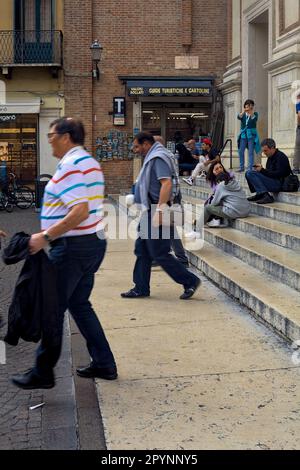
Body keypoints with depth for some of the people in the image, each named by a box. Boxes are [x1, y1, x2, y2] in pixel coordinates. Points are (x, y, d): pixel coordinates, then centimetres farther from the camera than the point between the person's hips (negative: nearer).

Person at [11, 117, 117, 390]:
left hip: (73, 246, -10)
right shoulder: (90, 162, 15)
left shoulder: (70, 165, -16)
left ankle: (43, 373, 11)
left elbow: (80, 211, -27)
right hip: (94, 241, 10)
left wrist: (45, 237, -25)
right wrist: (49, 231, 19)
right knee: (79, 304, 18)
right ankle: (104, 364, 21)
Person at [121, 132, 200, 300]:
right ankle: (141, 288, 19)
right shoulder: (152, 158, 18)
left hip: (156, 211, -11)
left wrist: (159, 211, -29)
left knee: (159, 253, -7)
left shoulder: (158, 158, -15)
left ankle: (190, 281, 3)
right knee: (142, 251, 12)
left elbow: (166, 183, -26)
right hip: (150, 211, 11)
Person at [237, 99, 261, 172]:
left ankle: (250, 168, -9)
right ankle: (241, 167, 9)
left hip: (251, 134, -3)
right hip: (243, 134, 3)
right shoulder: (243, 114, 12)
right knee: (241, 151, 1)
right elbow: (239, 117, -10)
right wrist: (244, 111, -29)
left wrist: (251, 113, -33)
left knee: (251, 152, -8)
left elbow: (255, 119, -16)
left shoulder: (255, 114, 6)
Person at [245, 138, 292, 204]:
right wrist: (260, 168, -2)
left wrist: (262, 170, -20)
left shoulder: (281, 157, -12)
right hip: (273, 182, 10)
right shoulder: (270, 157, 16)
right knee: (248, 173, 9)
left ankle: (265, 196, -27)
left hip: (279, 184, -10)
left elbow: (278, 174, -21)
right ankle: (259, 194, -2)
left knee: (251, 174, -20)